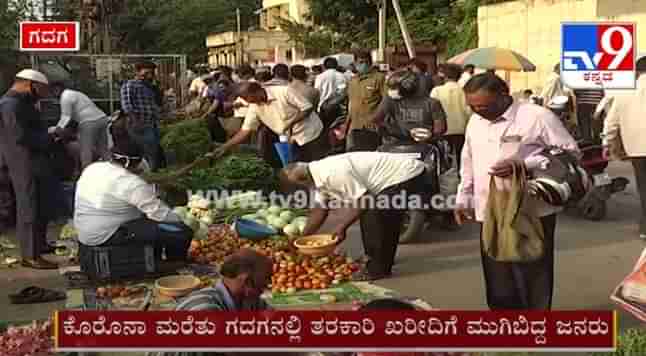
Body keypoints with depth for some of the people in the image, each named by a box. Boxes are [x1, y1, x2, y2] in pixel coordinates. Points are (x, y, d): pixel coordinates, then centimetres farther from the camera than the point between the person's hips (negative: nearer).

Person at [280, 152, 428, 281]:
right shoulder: (320, 174, 7)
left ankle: (378, 269, -1)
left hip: (407, 175, -10)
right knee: (368, 214, 16)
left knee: (375, 218, -12)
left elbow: (363, 200, -23)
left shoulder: (333, 173, -26)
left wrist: (342, 227, -13)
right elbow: (319, 210, 15)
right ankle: (373, 258, 28)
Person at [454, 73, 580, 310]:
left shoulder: (537, 117, -10)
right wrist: (463, 199, 17)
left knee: (533, 281, 3)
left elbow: (570, 153, -11)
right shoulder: (475, 122, 11)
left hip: (532, 214, -6)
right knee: (498, 284, 13)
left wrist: (523, 165, -22)